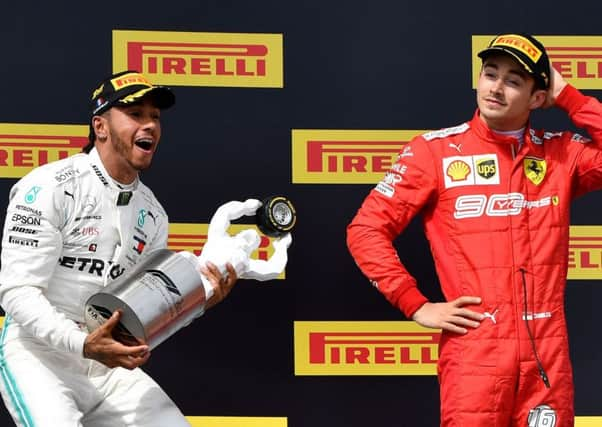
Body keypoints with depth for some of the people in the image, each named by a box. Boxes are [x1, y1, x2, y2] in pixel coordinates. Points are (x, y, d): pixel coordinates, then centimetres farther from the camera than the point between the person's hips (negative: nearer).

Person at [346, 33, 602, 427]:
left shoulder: (561, 153, 9)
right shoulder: (435, 150, 1)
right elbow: (366, 230, 1)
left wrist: (568, 97, -1)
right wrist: (417, 305, -5)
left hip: (547, 356, 3)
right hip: (474, 353, -3)